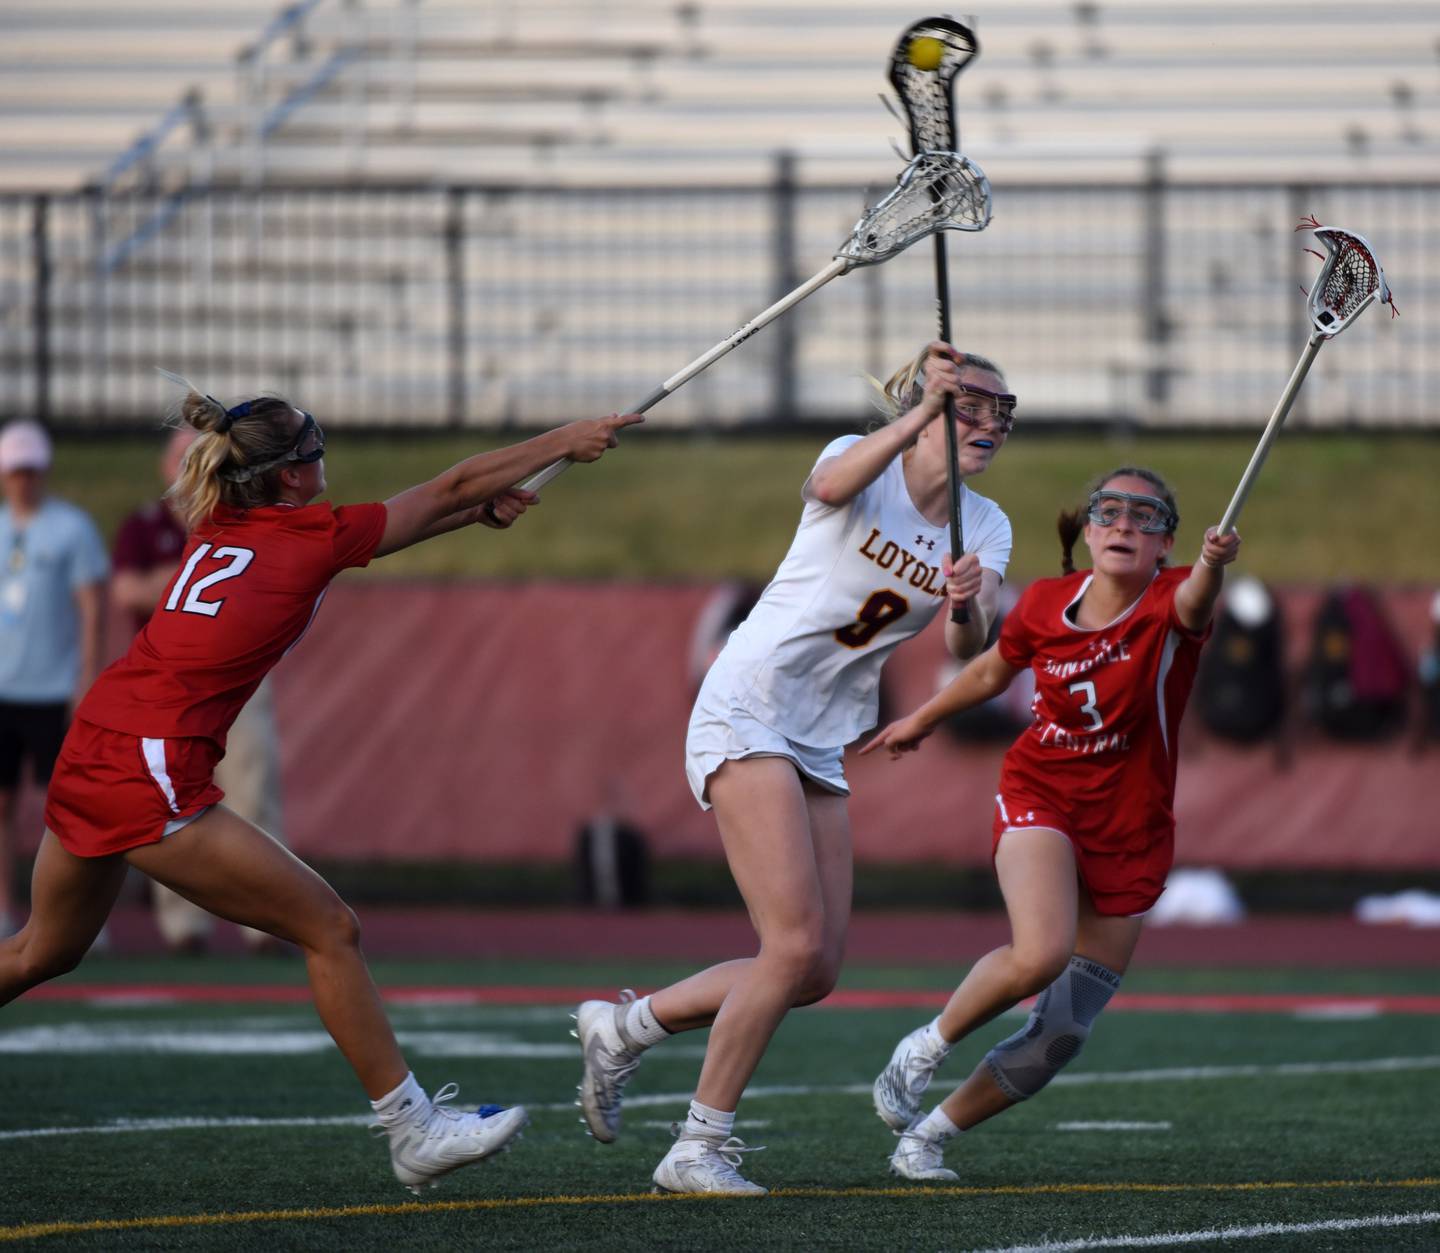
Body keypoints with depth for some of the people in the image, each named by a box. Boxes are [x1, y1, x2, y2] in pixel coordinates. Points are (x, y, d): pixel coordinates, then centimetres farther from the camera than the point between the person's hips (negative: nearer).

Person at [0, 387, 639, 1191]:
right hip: (153, 777, -8)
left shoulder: (222, 525, 14)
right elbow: (452, 488, 5)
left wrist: (479, 510, 20)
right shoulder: (312, 536, -5)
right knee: (331, 931, -2)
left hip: (89, 758, 8)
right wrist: (567, 443, 15)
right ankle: (414, 1134, -1)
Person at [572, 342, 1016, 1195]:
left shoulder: (985, 527, 7)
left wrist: (968, 610, -32)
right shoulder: (865, 463, -7)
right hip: (747, 712, -7)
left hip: (822, 743, 7)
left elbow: (970, 654, -10)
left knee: (816, 973, 2)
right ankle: (700, 1147, -9)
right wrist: (921, 411, -47)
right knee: (798, 944, -18)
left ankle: (623, 1027, 20)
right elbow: (832, 486, -34)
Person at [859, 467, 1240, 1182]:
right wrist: (922, 721, 32)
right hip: (1039, 797, 0)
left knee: (1061, 1035, 1)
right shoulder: (1045, 604, -5)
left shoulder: (1169, 605, -13)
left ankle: (926, 1136, 21)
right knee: (1040, 955, -30)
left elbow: (1193, 603, -40)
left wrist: (1212, 565, -64)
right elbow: (991, 672, 17)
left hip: (1129, 833, 0)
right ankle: (926, 1047, -4)